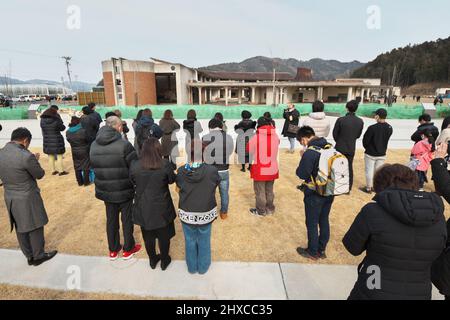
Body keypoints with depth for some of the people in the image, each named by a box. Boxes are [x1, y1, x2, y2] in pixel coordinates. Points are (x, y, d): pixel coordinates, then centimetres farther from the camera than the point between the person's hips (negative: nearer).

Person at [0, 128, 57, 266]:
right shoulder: (26, 156, -24)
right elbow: (40, 174, -11)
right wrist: (35, 160, 5)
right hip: (28, 199, -7)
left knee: (20, 229, 19)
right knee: (35, 227, 12)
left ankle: (29, 256, 35)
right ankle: (38, 256, 28)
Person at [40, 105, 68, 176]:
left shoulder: (42, 120, -2)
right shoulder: (56, 120, -17)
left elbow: (43, 128, 7)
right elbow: (62, 128, -6)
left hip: (47, 140, 5)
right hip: (57, 140, -5)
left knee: (50, 156, 15)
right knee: (59, 156, 6)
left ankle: (53, 170, 24)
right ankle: (61, 171, 10)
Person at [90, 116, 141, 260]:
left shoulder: (94, 145, -2)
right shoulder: (124, 145, -21)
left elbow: (93, 167, 8)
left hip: (105, 190, 5)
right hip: (124, 190, -5)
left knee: (111, 219, 19)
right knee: (127, 219, 13)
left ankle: (113, 250, 35)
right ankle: (128, 249, 29)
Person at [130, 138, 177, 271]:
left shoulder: (135, 166, -16)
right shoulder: (165, 165, -21)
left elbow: (133, 182, 1)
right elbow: (171, 180, -4)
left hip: (143, 208, 2)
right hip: (162, 208, -2)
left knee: (148, 236, 22)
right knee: (164, 236, 19)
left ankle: (152, 260, 42)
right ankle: (164, 260, 38)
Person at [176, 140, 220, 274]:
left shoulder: (181, 171, -16)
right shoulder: (212, 170, -21)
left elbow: (179, 189, 0)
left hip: (186, 214, 1)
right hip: (206, 214, -1)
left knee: (190, 241, 23)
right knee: (204, 242, 21)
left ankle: (192, 267, 44)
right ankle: (203, 267, 42)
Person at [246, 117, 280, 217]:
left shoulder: (256, 137, -17)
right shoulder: (276, 136, -5)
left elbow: (249, 150, -4)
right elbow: (275, 149, 8)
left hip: (260, 169, -4)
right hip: (273, 169, 5)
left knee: (260, 191, 11)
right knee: (269, 190, 21)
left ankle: (260, 211, 23)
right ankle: (270, 208, 34)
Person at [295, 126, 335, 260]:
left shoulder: (310, 152, -24)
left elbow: (302, 174, -20)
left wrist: (303, 160, -3)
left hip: (314, 195, -7)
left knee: (312, 223, 11)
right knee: (324, 220, 20)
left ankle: (312, 252, 27)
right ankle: (322, 250, 35)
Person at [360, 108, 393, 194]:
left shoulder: (372, 128, -22)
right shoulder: (389, 128, -4)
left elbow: (365, 141, -13)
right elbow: (386, 140, 4)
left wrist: (368, 148, 7)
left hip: (370, 154, -5)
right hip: (382, 154, 5)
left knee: (369, 171, 7)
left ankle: (368, 188, 17)